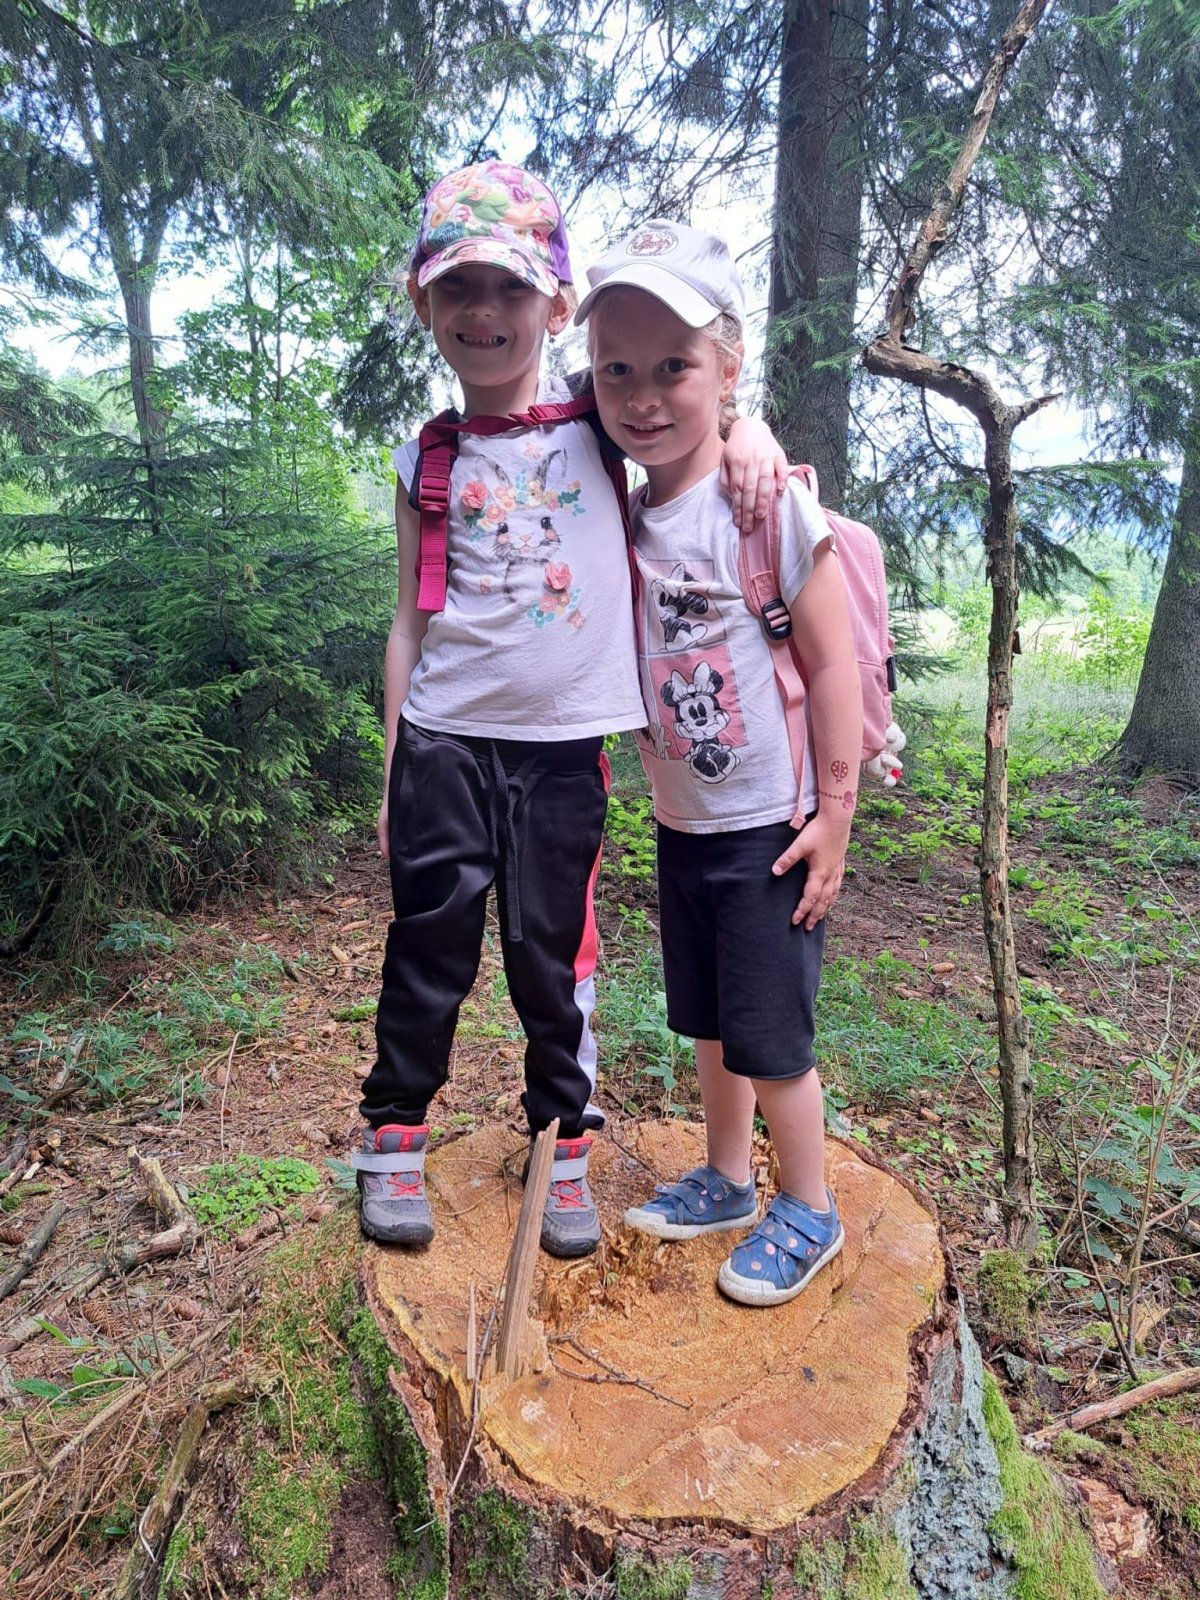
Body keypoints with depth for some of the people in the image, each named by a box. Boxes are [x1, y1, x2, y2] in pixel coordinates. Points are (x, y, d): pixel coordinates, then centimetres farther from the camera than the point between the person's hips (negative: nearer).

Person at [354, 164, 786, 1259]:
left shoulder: (603, 425, 4)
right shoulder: (428, 463, 7)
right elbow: (411, 618, 9)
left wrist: (750, 435, -14)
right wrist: (391, 765, 7)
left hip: (565, 744, -1)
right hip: (445, 738, 1)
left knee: (552, 954, 9)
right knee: (431, 947, 7)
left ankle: (566, 1143, 28)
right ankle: (393, 1136, 28)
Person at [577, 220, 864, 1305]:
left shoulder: (769, 506, -17)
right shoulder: (624, 521, 1)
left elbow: (832, 662, -14)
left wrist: (834, 814, -13)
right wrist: (660, 802, 7)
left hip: (768, 829, -6)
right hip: (680, 826, 6)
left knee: (768, 1032, 5)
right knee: (709, 1021, 19)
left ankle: (809, 1212, 29)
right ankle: (726, 1182, 41)